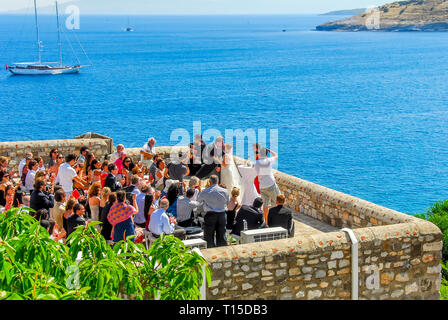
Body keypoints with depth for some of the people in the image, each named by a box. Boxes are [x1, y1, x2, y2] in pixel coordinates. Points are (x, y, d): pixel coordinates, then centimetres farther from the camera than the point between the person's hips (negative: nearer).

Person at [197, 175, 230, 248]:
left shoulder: (205, 192, -7)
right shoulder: (225, 191, -1)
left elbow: (198, 200, 10)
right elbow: (228, 201, 15)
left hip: (210, 215, -2)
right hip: (222, 215, 2)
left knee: (209, 236, 5)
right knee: (222, 236, 9)